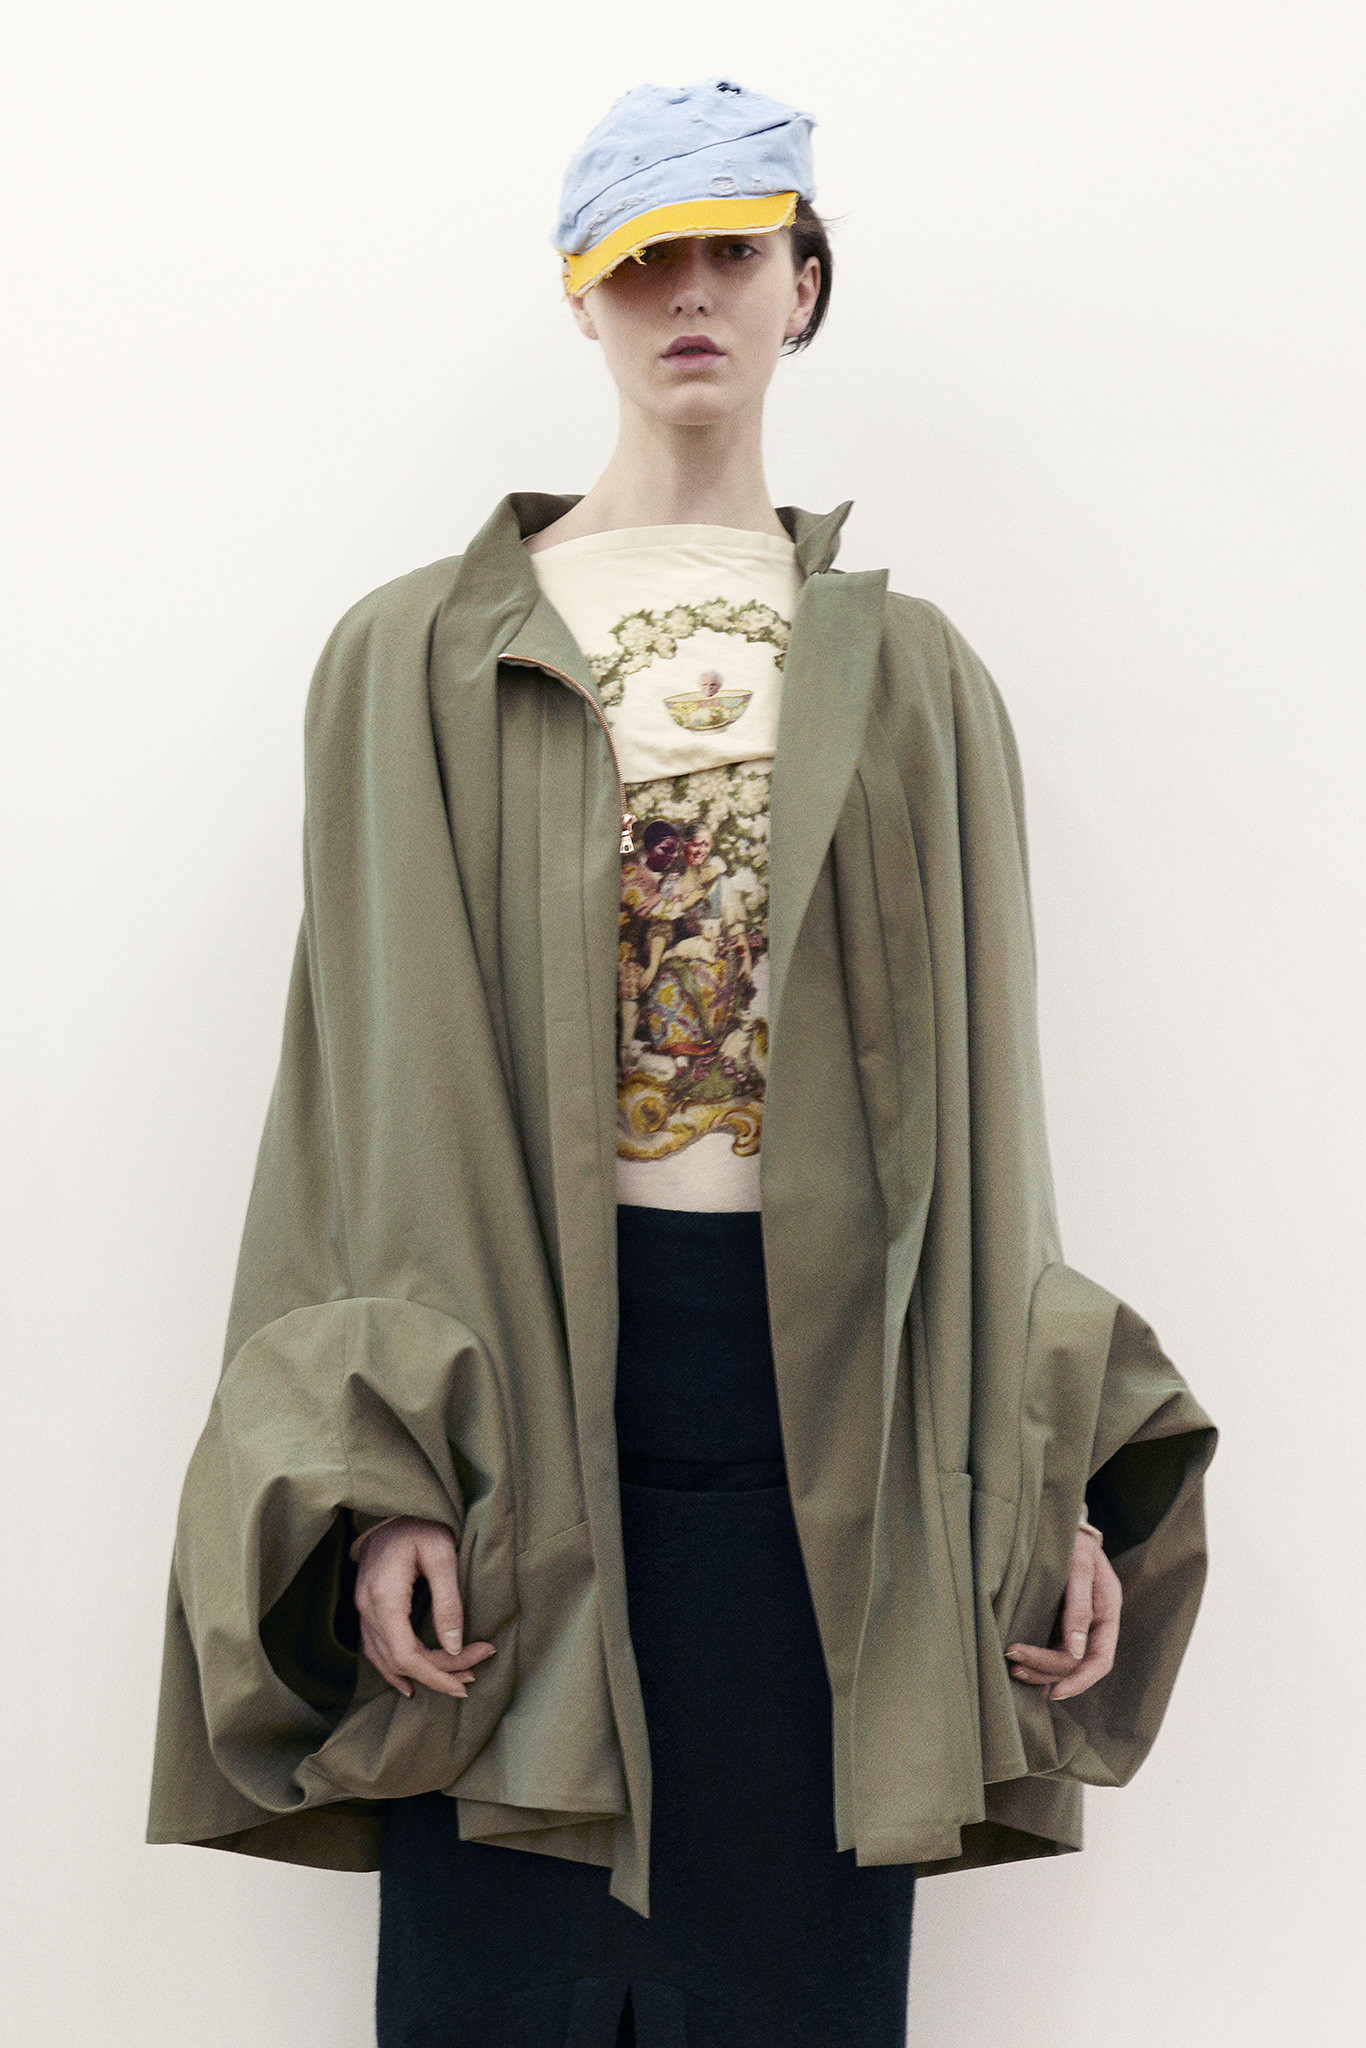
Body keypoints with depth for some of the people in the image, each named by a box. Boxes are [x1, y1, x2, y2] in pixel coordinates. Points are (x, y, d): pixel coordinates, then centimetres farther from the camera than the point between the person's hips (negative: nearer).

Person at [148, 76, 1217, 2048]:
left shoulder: (911, 680, 11)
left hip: (830, 1372, 1)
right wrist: (377, 1479, -9)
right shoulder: (425, 661, 6)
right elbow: (377, 1075, 1)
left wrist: (1054, 1475, 2)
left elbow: (983, 1095, 9)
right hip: (523, 1347, -1)